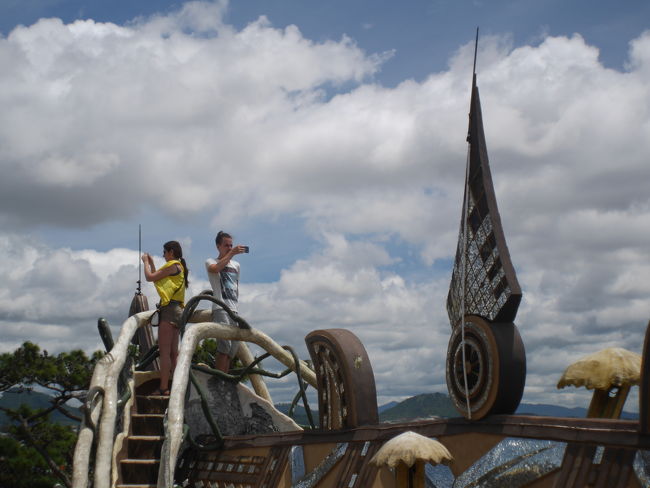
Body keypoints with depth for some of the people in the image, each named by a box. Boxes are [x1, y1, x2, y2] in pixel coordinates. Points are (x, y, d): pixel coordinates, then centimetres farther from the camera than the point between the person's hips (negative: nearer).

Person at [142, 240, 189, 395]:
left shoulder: (172, 265, -9)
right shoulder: (180, 267, 21)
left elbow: (150, 277, -9)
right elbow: (157, 279, 27)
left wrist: (146, 262, 6)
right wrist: (151, 263, 28)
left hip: (169, 309, -10)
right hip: (177, 309, 10)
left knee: (164, 351, -12)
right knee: (173, 351, 10)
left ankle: (163, 388, -15)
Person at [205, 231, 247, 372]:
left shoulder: (236, 265, 23)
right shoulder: (210, 262, 6)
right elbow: (215, 269, -18)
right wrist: (231, 253, -22)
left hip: (234, 309, 7)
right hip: (221, 308, -7)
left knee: (233, 347, 3)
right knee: (225, 345, -19)